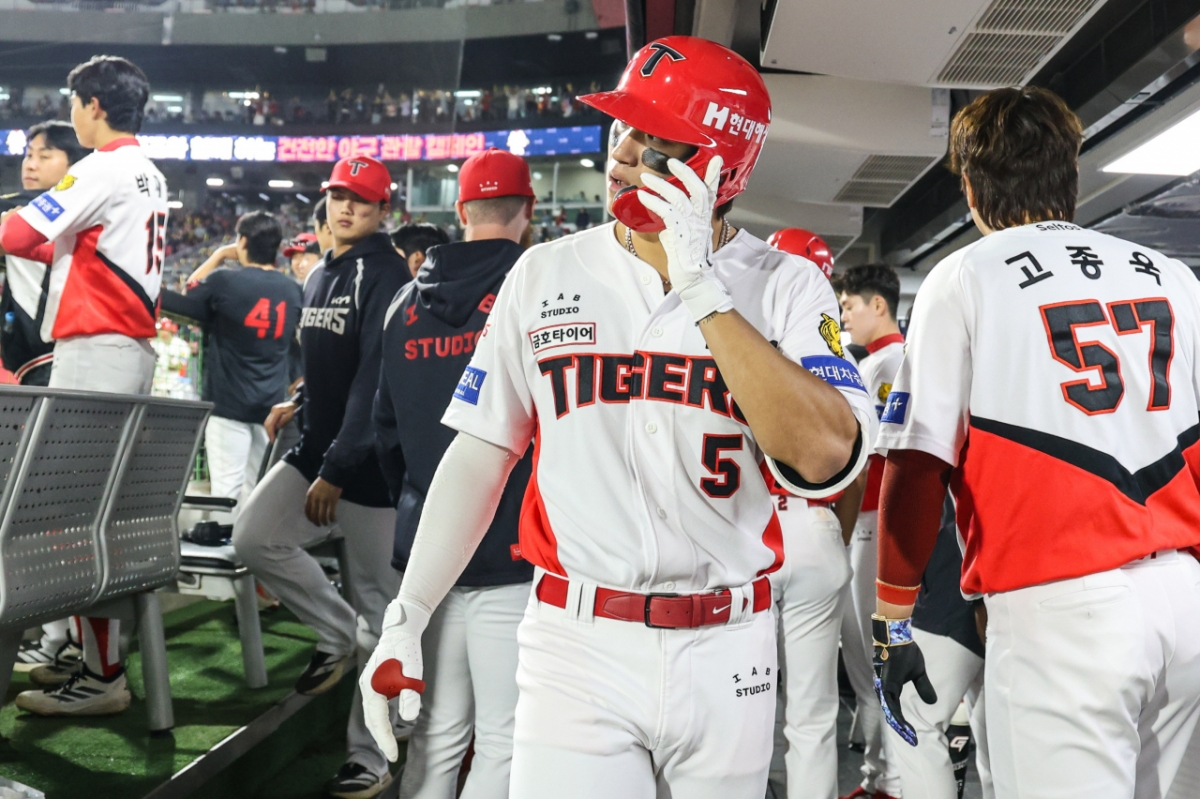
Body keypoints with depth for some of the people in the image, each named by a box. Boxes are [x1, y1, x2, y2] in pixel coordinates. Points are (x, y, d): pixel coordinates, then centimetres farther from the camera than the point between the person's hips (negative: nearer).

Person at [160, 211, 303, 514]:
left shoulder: (223, 280, -8)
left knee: (227, 486, -5)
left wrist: (217, 256, 12)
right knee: (257, 489, 10)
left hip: (229, 401, -4)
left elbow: (185, 300, 9)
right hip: (272, 404, 5)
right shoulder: (292, 290, 4)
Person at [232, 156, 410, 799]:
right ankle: (339, 633, 11)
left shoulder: (385, 276, -11)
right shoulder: (318, 277, 15)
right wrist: (300, 404, 12)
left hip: (367, 462, -8)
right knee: (253, 537, -11)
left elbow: (375, 382, -18)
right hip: (316, 447, 8)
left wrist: (336, 472, -19)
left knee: (378, 606, 1)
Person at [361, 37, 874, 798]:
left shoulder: (785, 285, -4)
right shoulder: (547, 273, 2)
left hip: (727, 653, 0)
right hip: (577, 647, 0)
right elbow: (480, 455, 5)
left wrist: (702, 291, -20)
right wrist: (407, 618, 0)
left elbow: (828, 461, -20)